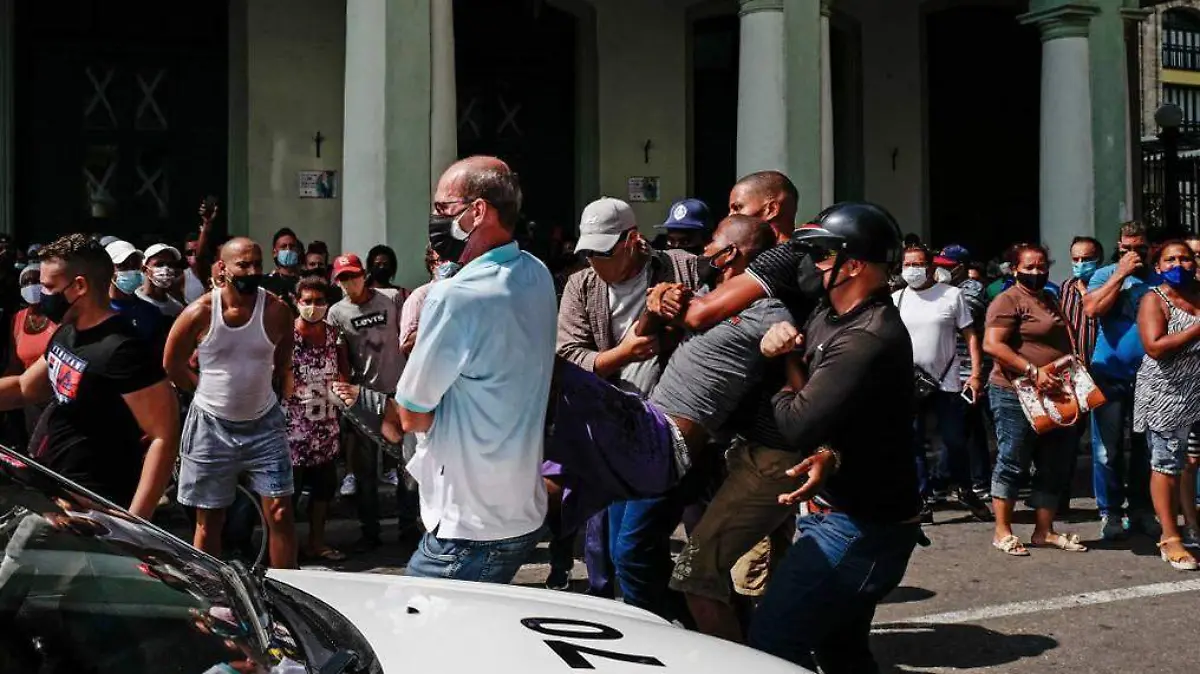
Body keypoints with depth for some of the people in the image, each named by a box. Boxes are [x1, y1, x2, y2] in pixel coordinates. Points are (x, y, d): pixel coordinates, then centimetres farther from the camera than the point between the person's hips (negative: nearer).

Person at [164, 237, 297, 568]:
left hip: (264, 423, 1)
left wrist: (263, 395, 6)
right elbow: (172, 364, 2)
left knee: (280, 512, -3)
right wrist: (210, 393, 6)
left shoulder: (277, 311, -9)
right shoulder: (199, 313, -12)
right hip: (211, 425, 0)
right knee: (208, 520, 9)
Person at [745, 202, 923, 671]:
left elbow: (797, 425, -26)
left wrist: (786, 368, -6)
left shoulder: (868, 341, -25)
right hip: (854, 518, 10)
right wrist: (779, 345, -16)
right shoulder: (831, 316, 8)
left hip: (859, 529, -10)